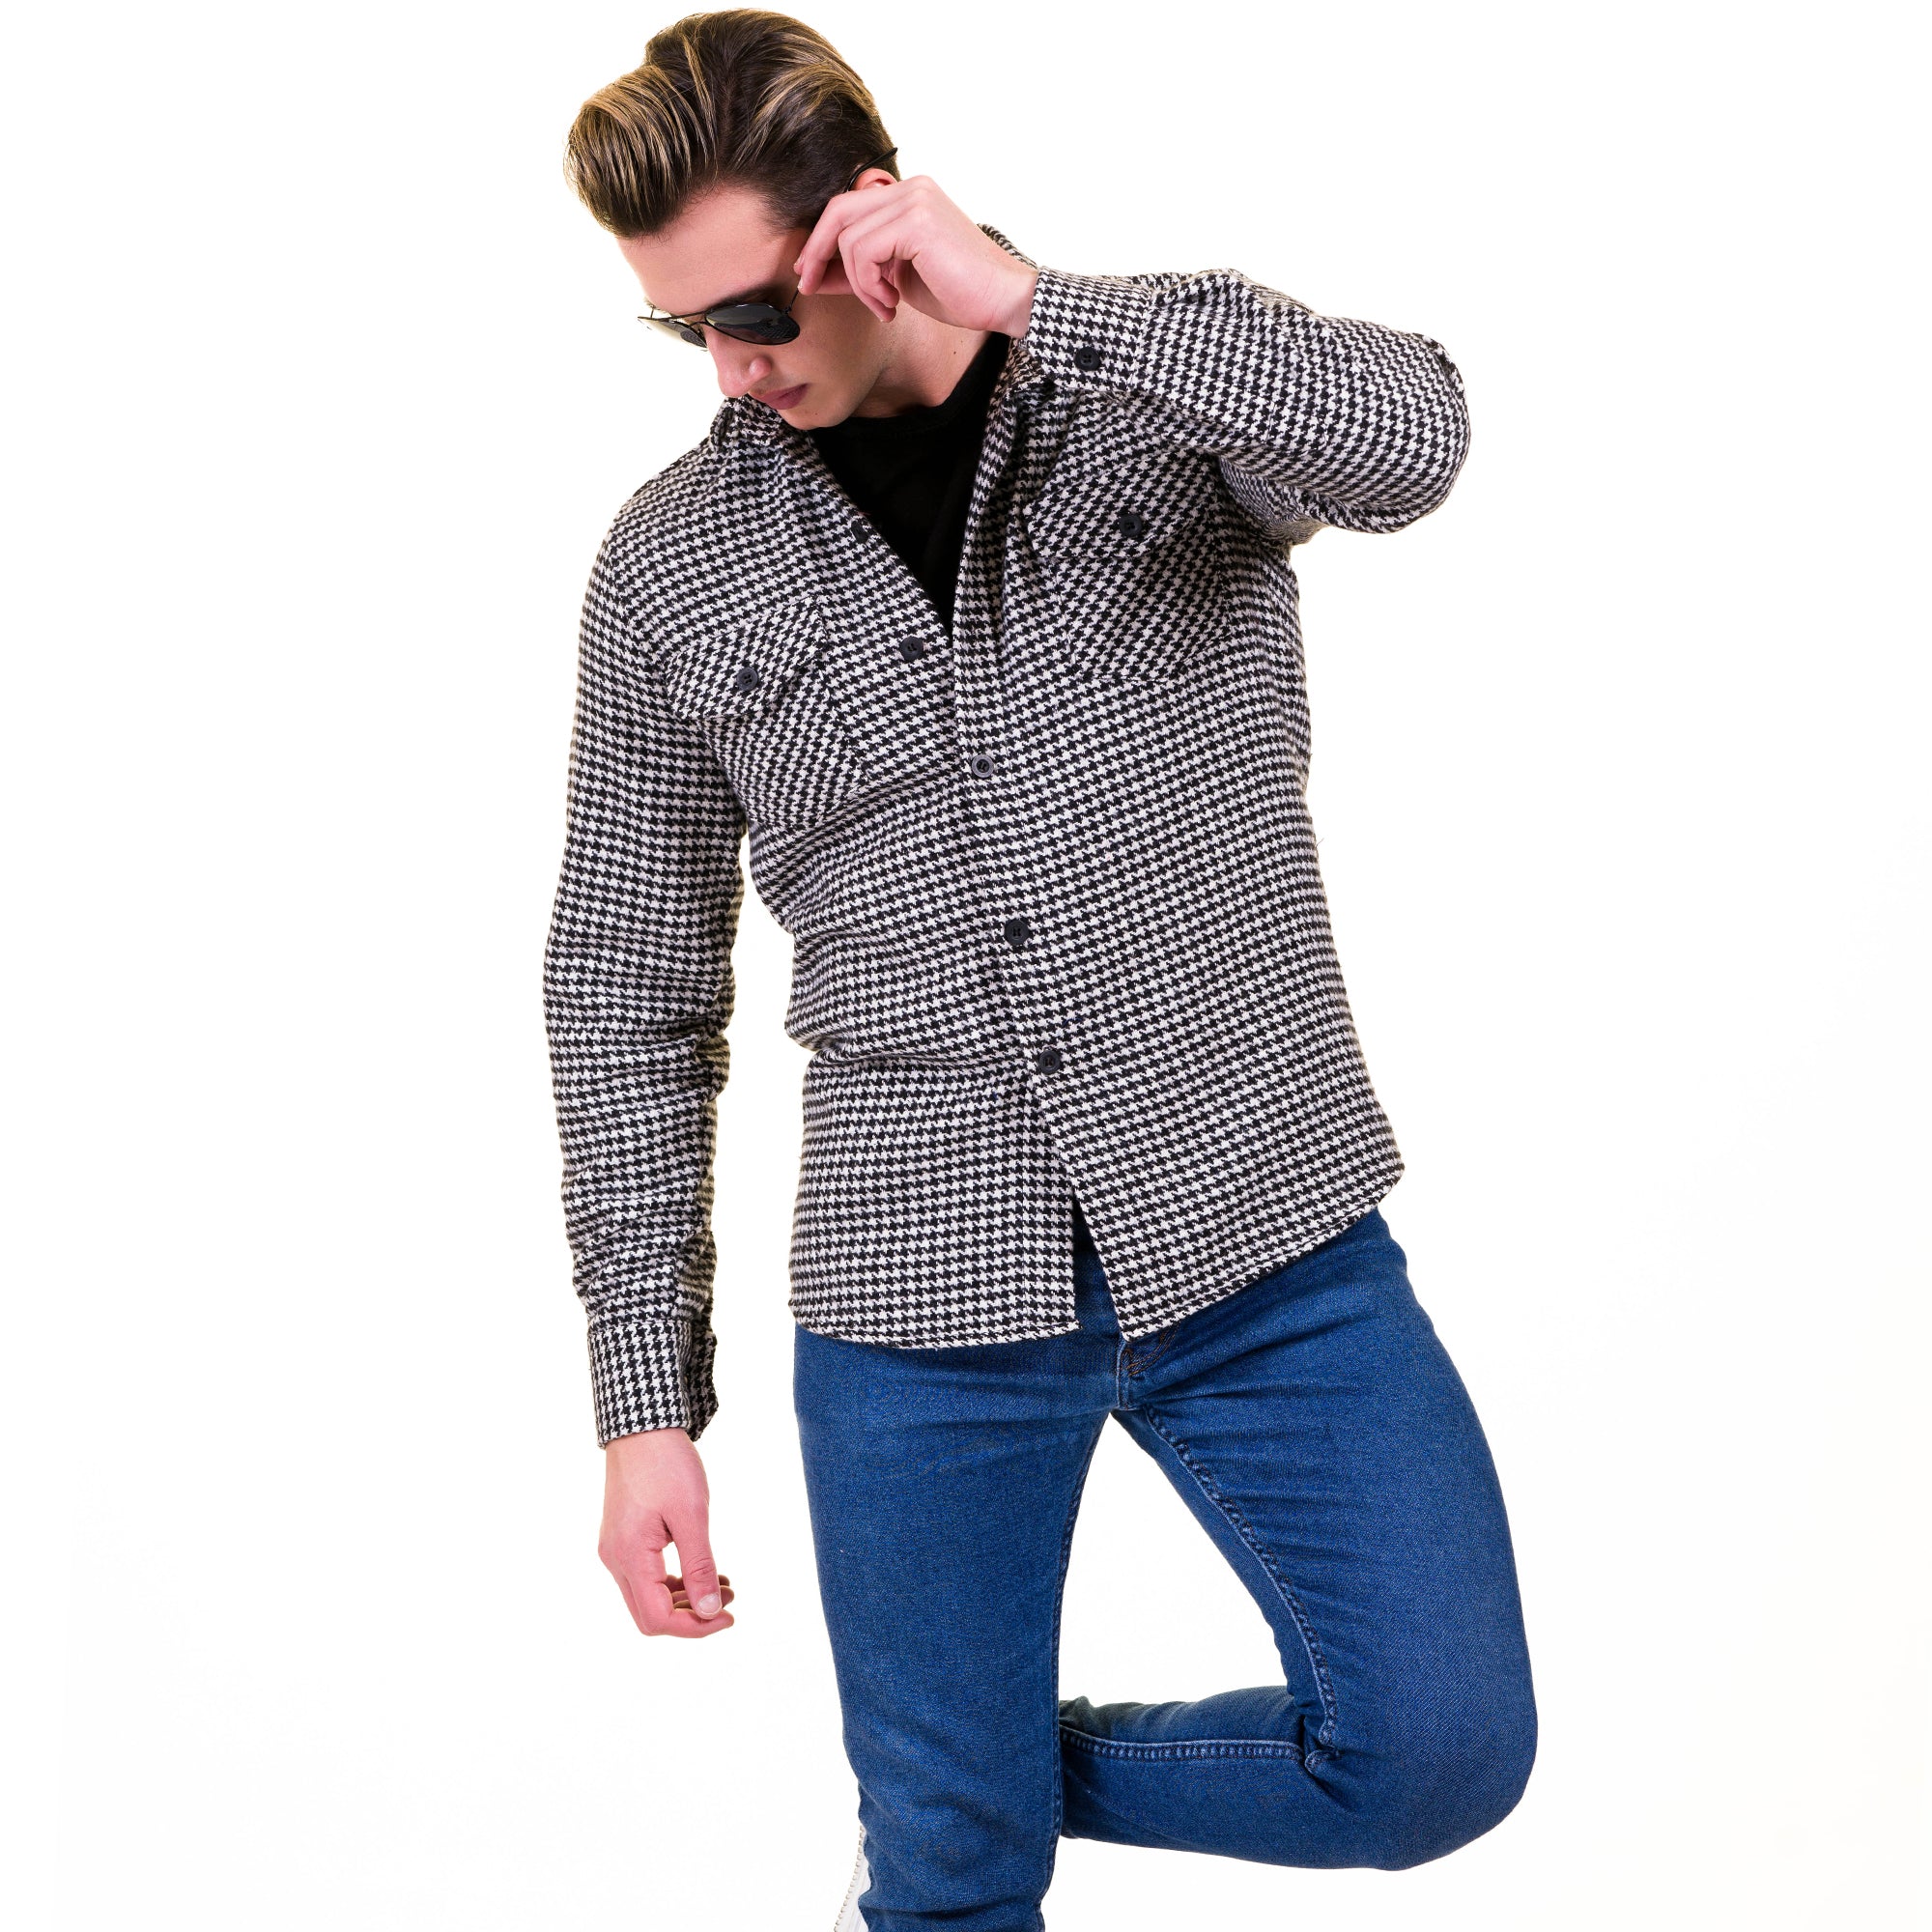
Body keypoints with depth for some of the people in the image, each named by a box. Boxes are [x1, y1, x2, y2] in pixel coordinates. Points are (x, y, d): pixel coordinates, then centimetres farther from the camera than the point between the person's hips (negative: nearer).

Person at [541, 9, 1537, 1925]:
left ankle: (1038, 1768, 22)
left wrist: (1024, 304, -27)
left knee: (1442, 1748, -4)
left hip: (1257, 1229, 0)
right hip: (921, 1284, 1)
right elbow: (627, 989, 6)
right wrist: (647, 1398, 3)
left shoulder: (1174, 372, -1)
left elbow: (1407, 437, -24)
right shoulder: (671, 566, 2)